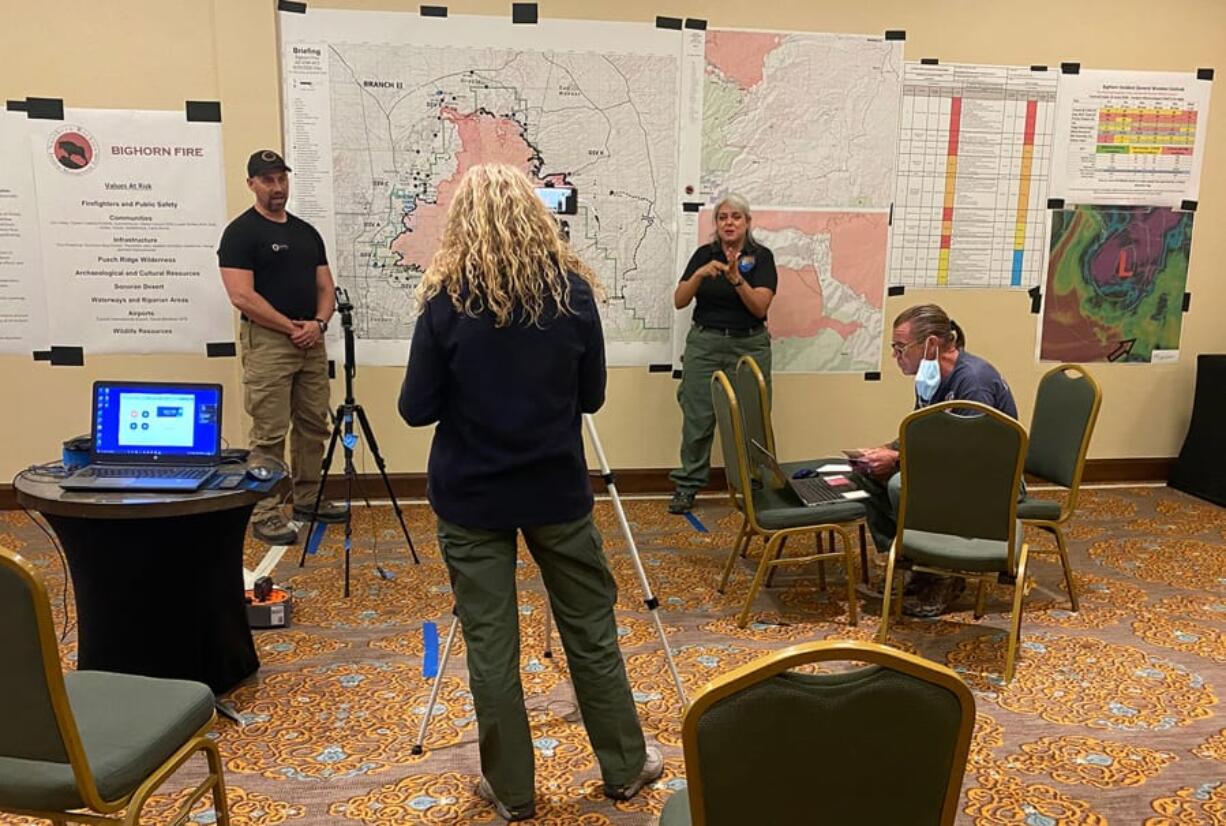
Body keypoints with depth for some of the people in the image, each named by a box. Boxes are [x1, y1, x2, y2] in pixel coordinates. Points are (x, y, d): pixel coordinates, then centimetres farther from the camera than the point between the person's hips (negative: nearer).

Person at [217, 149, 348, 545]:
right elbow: (242, 296, -14)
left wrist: (318, 322, -5)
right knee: (269, 434, -5)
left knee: (314, 426, 11)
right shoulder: (241, 232, -5)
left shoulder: (307, 231, 15)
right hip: (267, 342, -7)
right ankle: (264, 514, 3)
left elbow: (325, 286, 14)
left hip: (311, 341, 7)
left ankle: (308, 499, 25)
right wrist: (292, 327, -12)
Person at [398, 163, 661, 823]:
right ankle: (625, 768, 31)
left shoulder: (446, 300, -10)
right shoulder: (573, 290, -5)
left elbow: (416, 408, -7)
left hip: (470, 496, -1)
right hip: (557, 490, 2)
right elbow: (591, 395, 3)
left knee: (490, 644, 10)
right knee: (592, 632, 15)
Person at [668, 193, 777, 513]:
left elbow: (760, 307, -11)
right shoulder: (704, 254, 5)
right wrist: (700, 274, -17)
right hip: (704, 343, 1)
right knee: (697, 417, 1)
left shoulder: (761, 256, 0)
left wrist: (736, 278, -24)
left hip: (749, 345, -1)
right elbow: (679, 301, -1)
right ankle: (687, 485, 12)